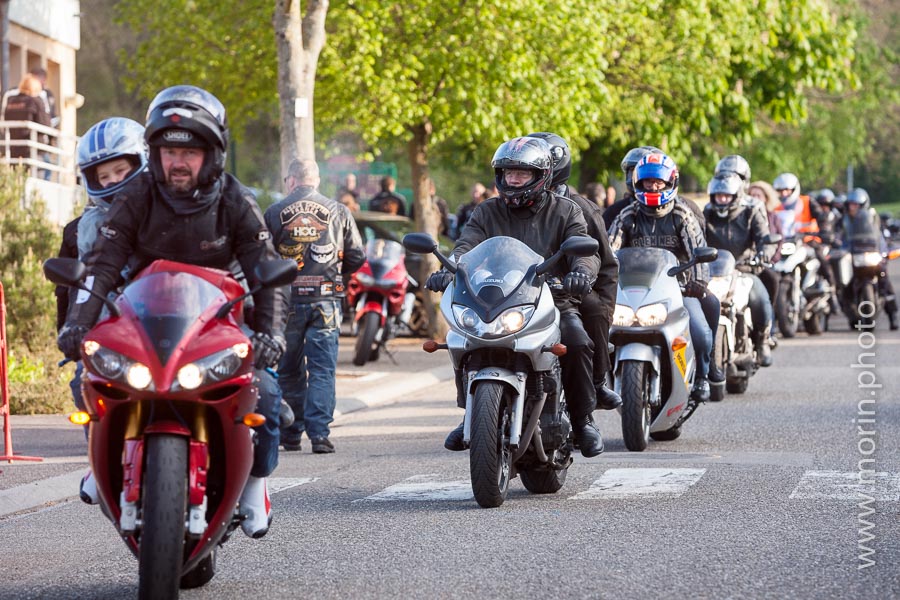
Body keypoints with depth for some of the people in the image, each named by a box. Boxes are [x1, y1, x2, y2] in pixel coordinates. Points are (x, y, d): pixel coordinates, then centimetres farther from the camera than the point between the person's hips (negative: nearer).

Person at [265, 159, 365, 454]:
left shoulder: (274, 213, -1)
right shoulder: (338, 212, 3)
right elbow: (357, 257, 4)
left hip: (287, 300, 0)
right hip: (326, 300, 0)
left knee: (289, 370, 11)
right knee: (322, 369, 1)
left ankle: (290, 433, 15)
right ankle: (319, 433, -9)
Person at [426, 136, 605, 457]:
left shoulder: (565, 211, 6)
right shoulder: (487, 213, 12)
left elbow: (585, 249, -8)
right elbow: (467, 245, -4)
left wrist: (582, 272, -33)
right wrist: (449, 269, -28)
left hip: (553, 300, -2)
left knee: (577, 341, -31)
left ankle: (582, 419, -12)